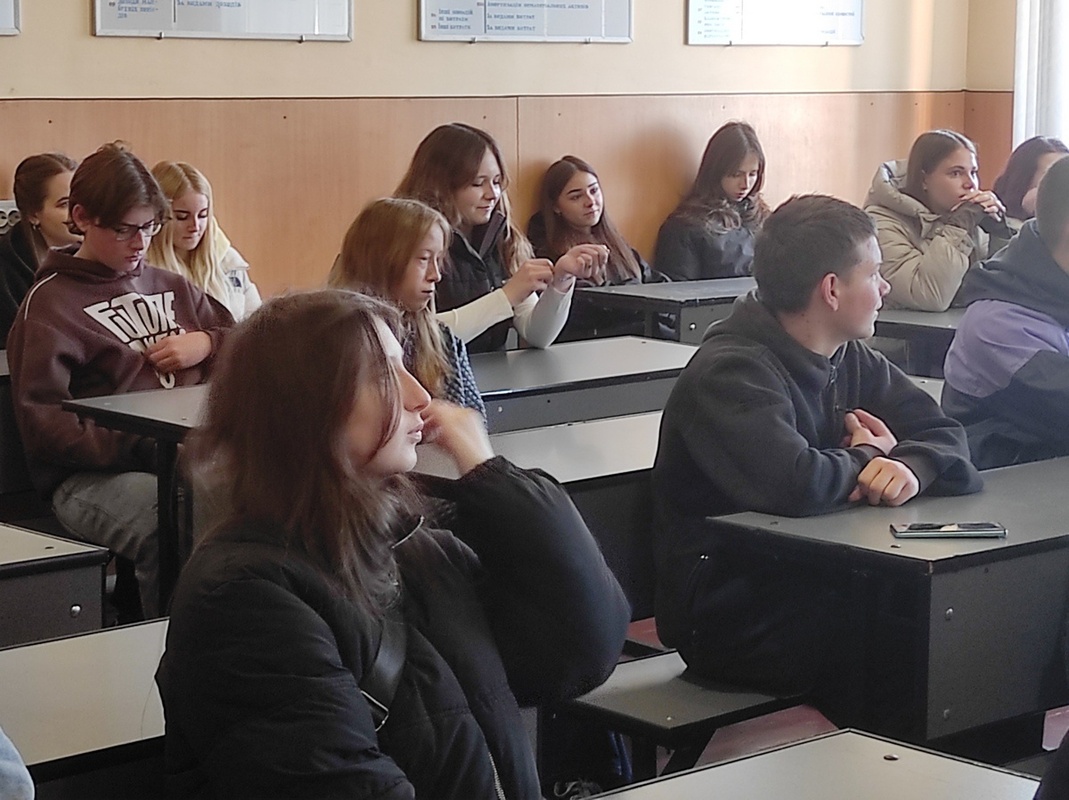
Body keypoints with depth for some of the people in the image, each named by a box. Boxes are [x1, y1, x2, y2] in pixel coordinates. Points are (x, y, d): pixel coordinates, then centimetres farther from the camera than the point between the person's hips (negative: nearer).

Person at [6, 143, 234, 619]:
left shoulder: (171, 288, 24)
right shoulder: (50, 302, 7)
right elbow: (41, 424, -3)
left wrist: (206, 344, 8)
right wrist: (142, 447, -16)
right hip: (93, 473, -5)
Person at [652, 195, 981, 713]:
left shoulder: (851, 359, 10)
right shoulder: (731, 373, -18)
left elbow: (946, 437, 6)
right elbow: (795, 485, -33)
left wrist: (911, 465, -19)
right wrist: (867, 457, -11)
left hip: (817, 586, 8)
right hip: (732, 620, -8)